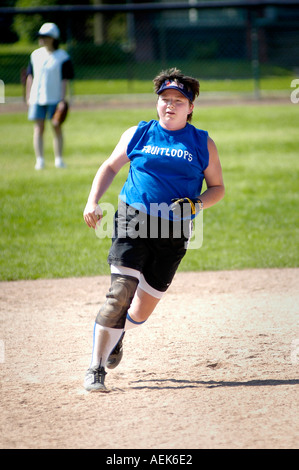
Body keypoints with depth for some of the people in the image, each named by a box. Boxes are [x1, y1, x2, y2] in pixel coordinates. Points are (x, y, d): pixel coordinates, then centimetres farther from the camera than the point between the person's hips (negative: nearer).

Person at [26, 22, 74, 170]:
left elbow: (65, 80, -4)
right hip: (37, 97, 3)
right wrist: (28, 97, 8)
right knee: (38, 128, -1)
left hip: (55, 98, -3)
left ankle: (58, 159, 7)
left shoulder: (62, 57, -3)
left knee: (57, 127, 0)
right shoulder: (35, 55, 9)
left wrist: (63, 100, -11)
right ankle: (39, 159, 0)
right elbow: (30, 76, 13)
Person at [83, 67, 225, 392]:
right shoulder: (137, 135, 7)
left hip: (173, 232, 1)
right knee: (121, 292, -20)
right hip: (133, 222, -1)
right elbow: (110, 167, 18)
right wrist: (93, 202, 4)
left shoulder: (202, 143, 7)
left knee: (142, 311, 5)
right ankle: (95, 369, -13)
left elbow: (218, 188, 11)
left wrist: (196, 204, -9)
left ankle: (116, 334, 42)